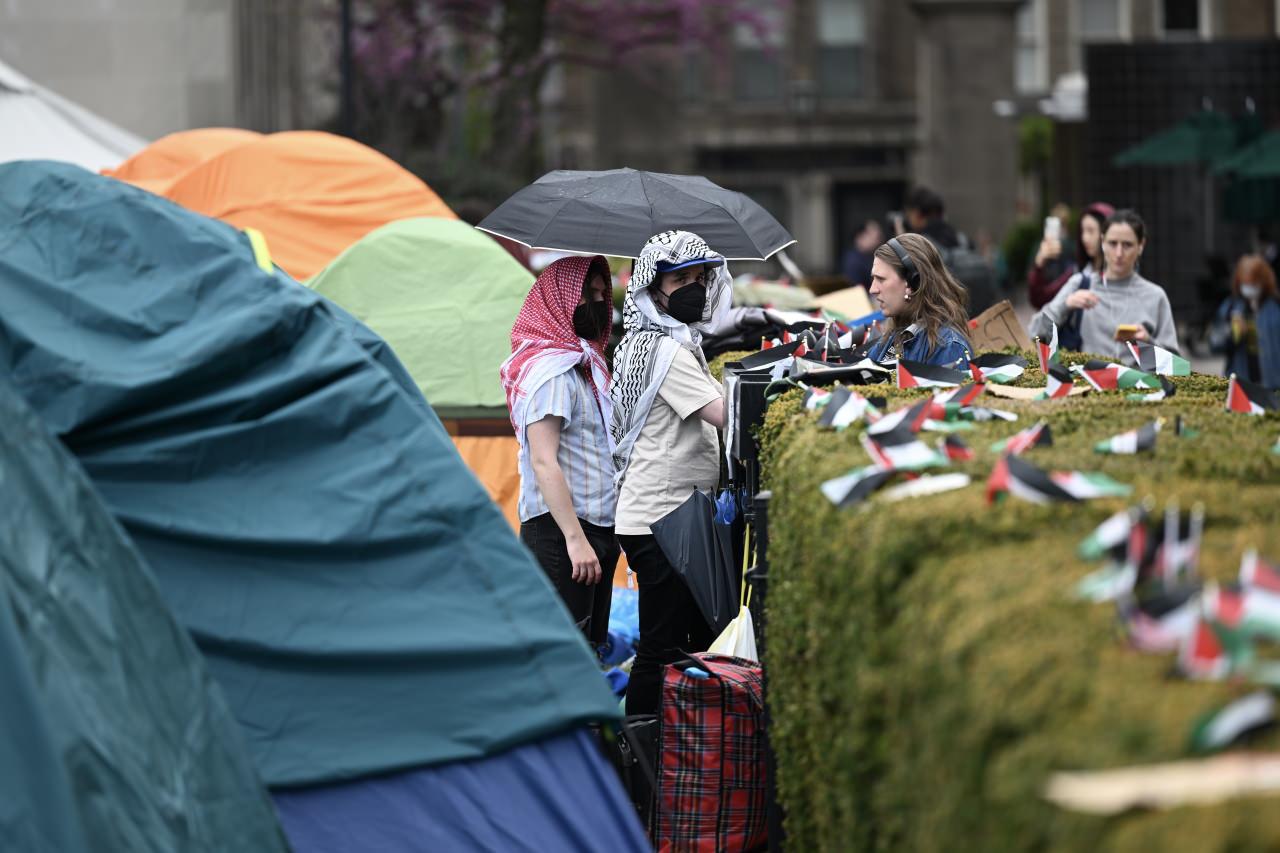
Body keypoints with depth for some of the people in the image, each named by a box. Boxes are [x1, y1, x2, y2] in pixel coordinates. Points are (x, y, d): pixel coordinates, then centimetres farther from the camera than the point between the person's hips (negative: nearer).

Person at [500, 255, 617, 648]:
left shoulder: (584, 364, 20)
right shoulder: (552, 371, -12)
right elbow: (543, 463, -19)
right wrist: (575, 539, -24)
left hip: (594, 528, 10)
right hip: (560, 531, -10)